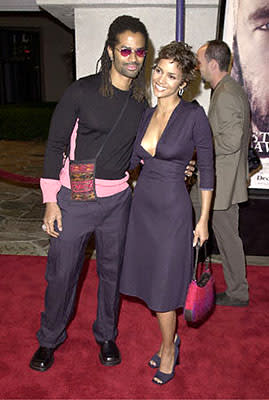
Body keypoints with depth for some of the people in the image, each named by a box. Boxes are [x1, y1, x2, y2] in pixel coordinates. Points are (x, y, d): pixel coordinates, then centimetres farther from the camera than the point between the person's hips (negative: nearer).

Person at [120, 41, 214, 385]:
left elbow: (206, 169, -7)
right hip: (142, 205, 6)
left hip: (172, 209, -6)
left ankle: (168, 350, 32)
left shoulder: (193, 115, -11)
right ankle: (170, 339, 40)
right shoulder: (148, 115, 7)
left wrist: (203, 220, -6)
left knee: (162, 288, 4)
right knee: (147, 280, 15)